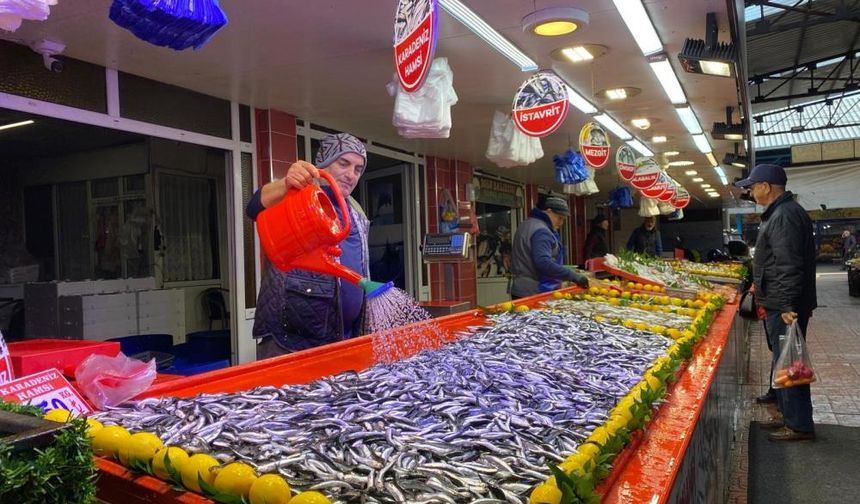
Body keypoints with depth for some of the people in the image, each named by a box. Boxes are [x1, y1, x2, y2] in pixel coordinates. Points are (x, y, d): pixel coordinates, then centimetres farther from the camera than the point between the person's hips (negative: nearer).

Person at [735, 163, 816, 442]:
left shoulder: (784, 215, -18)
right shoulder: (781, 212, 16)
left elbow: (788, 266, -25)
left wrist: (787, 305, -27)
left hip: (785, 308, -11)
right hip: (781, 304, 11)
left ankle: (799, 425, 7)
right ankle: (789, 414, 29)